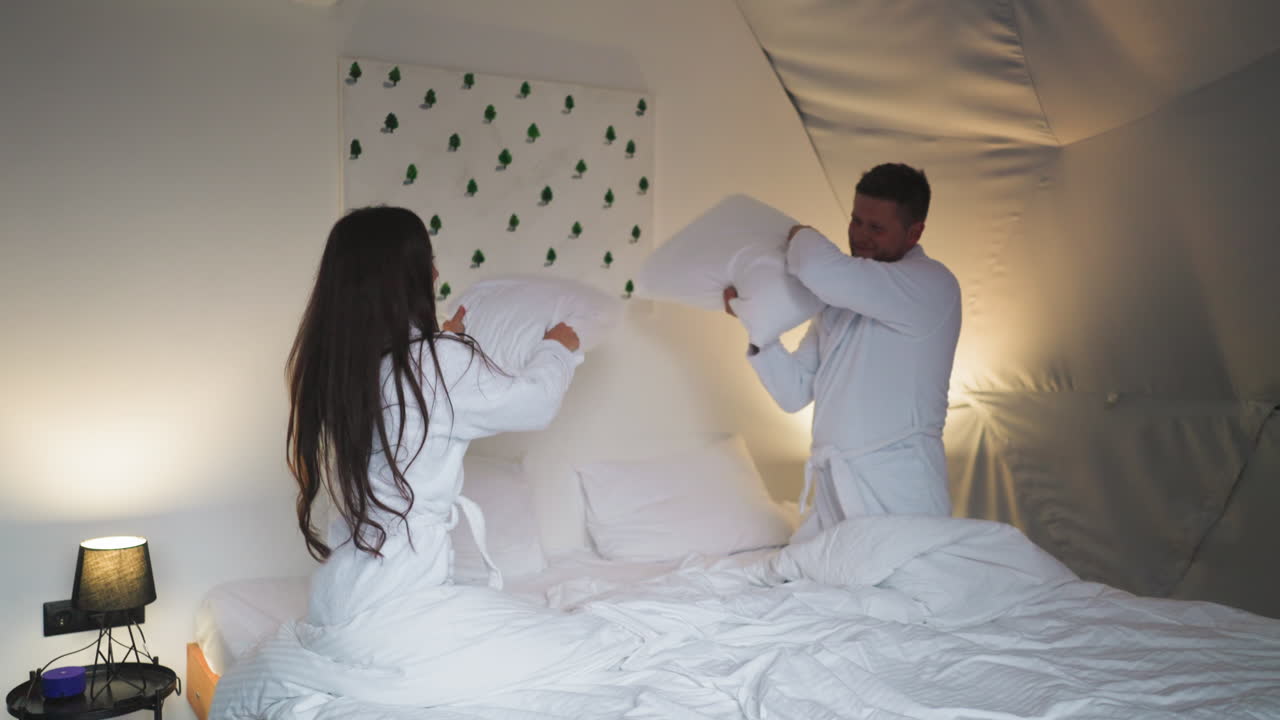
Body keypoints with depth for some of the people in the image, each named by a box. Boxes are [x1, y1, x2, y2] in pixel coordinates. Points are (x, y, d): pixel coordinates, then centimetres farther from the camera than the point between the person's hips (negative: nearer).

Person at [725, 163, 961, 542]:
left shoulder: (931, 284, -11)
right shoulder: (841, 297, 13)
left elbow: (820, 270, -28)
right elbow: (794, 391, 11)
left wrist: (801, 237, -6)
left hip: (898, 496, -7)